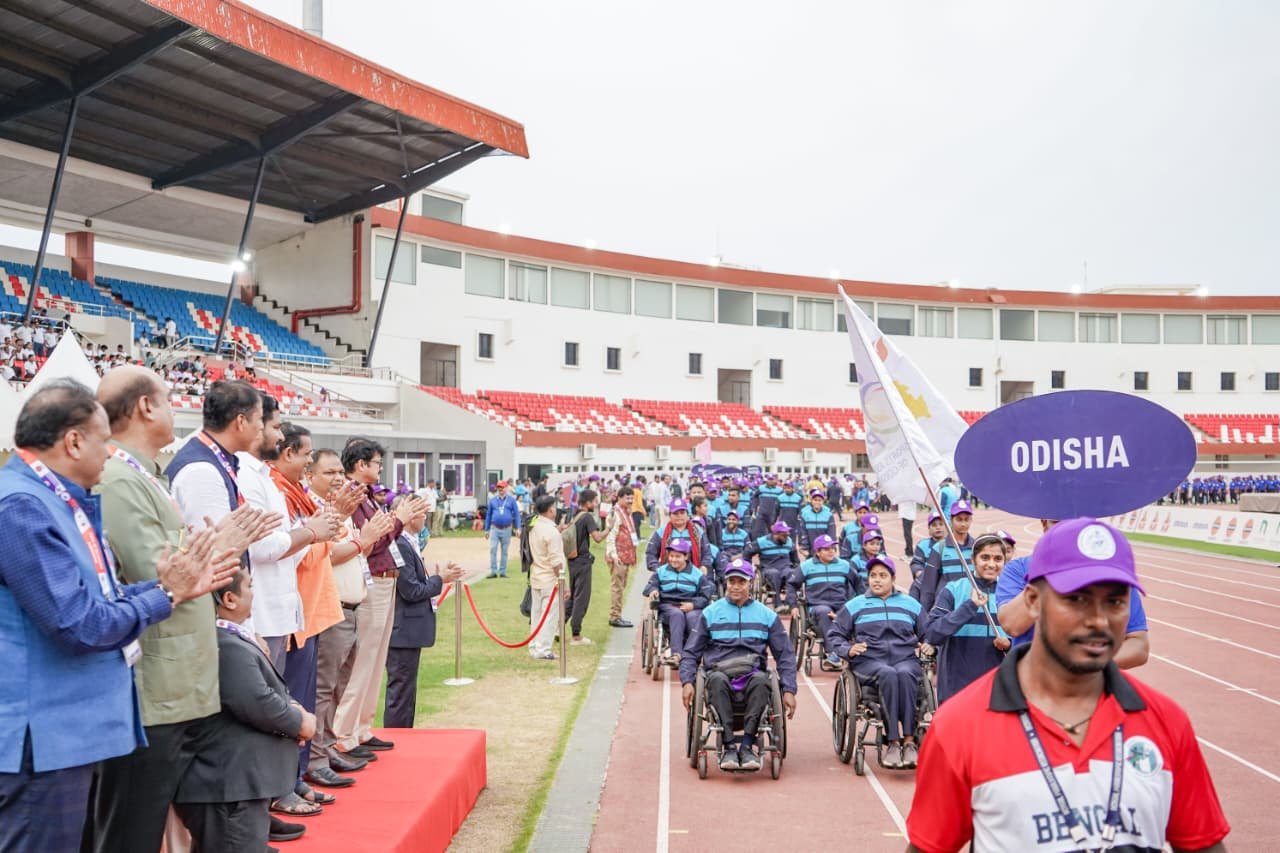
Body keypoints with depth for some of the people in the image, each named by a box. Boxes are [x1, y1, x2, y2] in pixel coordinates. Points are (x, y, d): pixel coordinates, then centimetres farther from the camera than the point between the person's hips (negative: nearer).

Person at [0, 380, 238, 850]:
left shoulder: (55, 499, 12)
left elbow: (96, 600, 15)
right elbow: (79, 624, -24)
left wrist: (176, 587, 8)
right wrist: (166, 593, -11)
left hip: (69, 727, 11)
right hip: (45, 736, -11)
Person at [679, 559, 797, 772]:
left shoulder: (767, 615, 16)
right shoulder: (710, 614, 15)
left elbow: (785, 654, 15)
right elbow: (690, 652, 14)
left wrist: (789, 690, 2)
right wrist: (687, 682, -4)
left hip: (752, 673, 0)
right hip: (720, 672, 0)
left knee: (761, 679, -36)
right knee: (717, 679, -37)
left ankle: (747, 744, -35)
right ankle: (729, 745, -37)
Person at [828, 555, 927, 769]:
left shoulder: (911, 604, 23)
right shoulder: (855, 605, 20)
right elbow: (835, 636, 17)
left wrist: (929, 646, -1)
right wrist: (848, 650, -4)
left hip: (905, 658, 1)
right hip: (869, 661, -1)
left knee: (904, 674, -36)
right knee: (888, 675, -36)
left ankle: (909, 741, -39)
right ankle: (893, 742, -37)